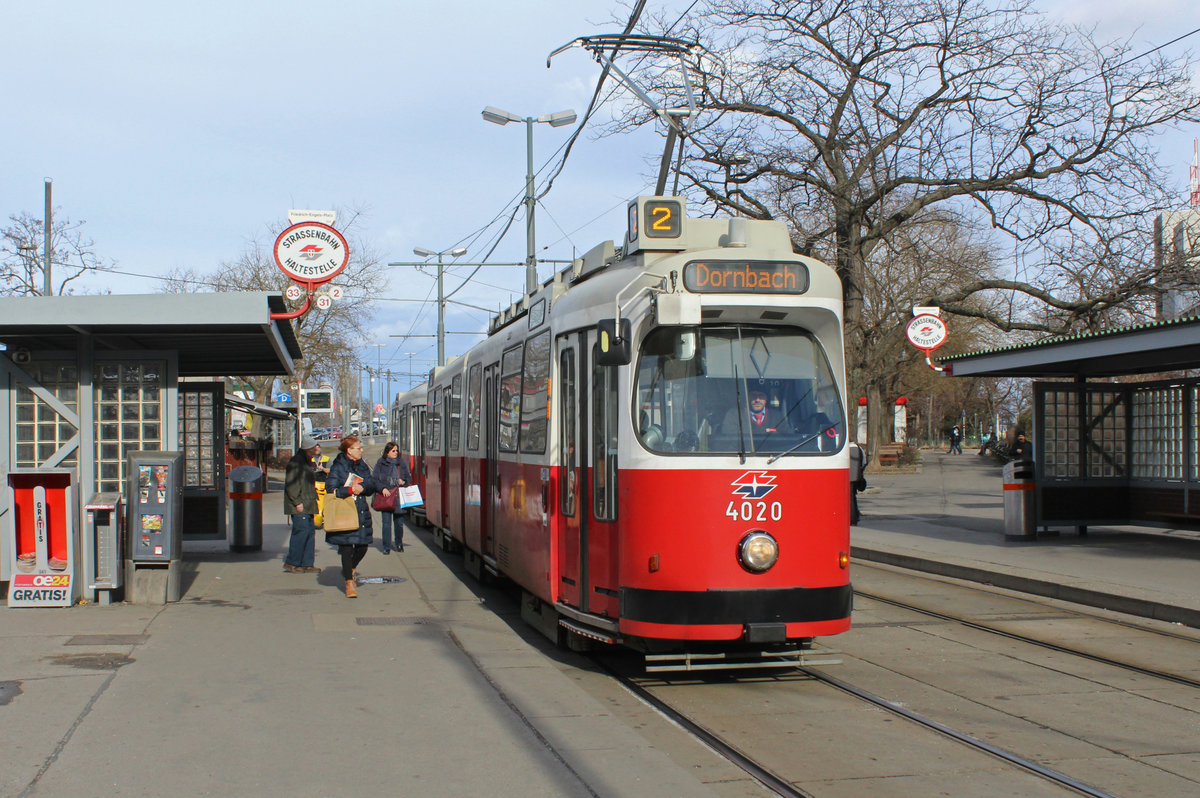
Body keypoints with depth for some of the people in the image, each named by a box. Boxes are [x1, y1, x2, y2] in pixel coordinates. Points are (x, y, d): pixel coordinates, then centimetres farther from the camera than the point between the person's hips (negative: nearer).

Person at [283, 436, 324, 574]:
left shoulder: (310, 462, 17)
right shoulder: (296, 461, -12)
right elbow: (291, 483, -17)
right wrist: (297, 502, -19)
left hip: (308, 505, 9)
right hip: (299, 506, -9)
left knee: (310, 531, 7)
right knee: (301, 530, -11)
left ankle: (307, 564, 12)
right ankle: (291, 563, -4)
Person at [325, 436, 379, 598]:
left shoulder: (362, 466, 13)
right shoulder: (338, 466, -5)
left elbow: (372, 484, 10)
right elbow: (331, 489, -12)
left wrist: (363, 487, -11)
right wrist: (350, 490, -21)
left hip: (361, 511, 6)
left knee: (362, 546, 7)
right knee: (346, 547, -4)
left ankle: (349, 570, 35)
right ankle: (349, 582, 4)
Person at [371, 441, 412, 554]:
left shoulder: (401, 463, 11)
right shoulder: (381, 463, 2)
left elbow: (409, 477, 17)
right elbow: (374, 479, -1)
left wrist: (404, 481, -4)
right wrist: (383, 488, -15)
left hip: (399, 498, 2)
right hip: (386, 496, -2)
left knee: (399, 522, 5)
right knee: (386, 522, -4)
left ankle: (399, 544, 23)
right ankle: (386, 547, 2)